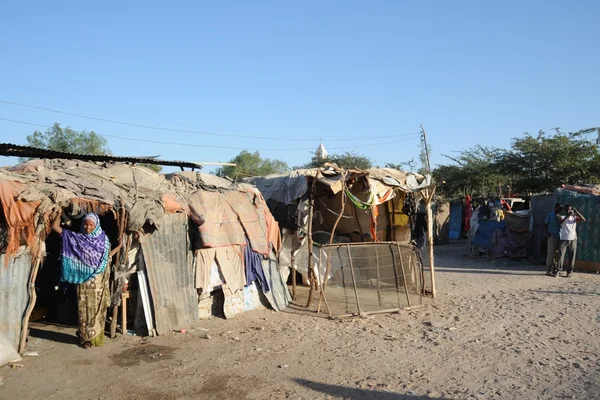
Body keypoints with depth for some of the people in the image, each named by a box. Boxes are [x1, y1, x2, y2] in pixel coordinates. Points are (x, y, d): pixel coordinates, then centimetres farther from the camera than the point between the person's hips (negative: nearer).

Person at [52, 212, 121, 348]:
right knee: (85, 308, 3)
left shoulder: (103, 239, 5)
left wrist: (120, 245, 11)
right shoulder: (76, 237, 1)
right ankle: (86, 338, 12)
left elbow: (108, 255, 14)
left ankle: (96, 337, 16)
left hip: (99, 280, 1)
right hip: (84, 280, -1)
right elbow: (55, 227, 0)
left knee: (97, 308, 6)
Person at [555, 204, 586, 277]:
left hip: (573, 239, 1)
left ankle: (569, 271, 6)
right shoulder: (562, 217, 7)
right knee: (561, 254, -7)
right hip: (564, 239, -1)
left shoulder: (574, 218, 9)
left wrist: (576, 212, -12)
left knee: (572, 256, 1)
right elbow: (560, 222, -15)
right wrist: (567, 216, -25)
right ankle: (558, 270, -3)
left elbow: (584, 220, -8)